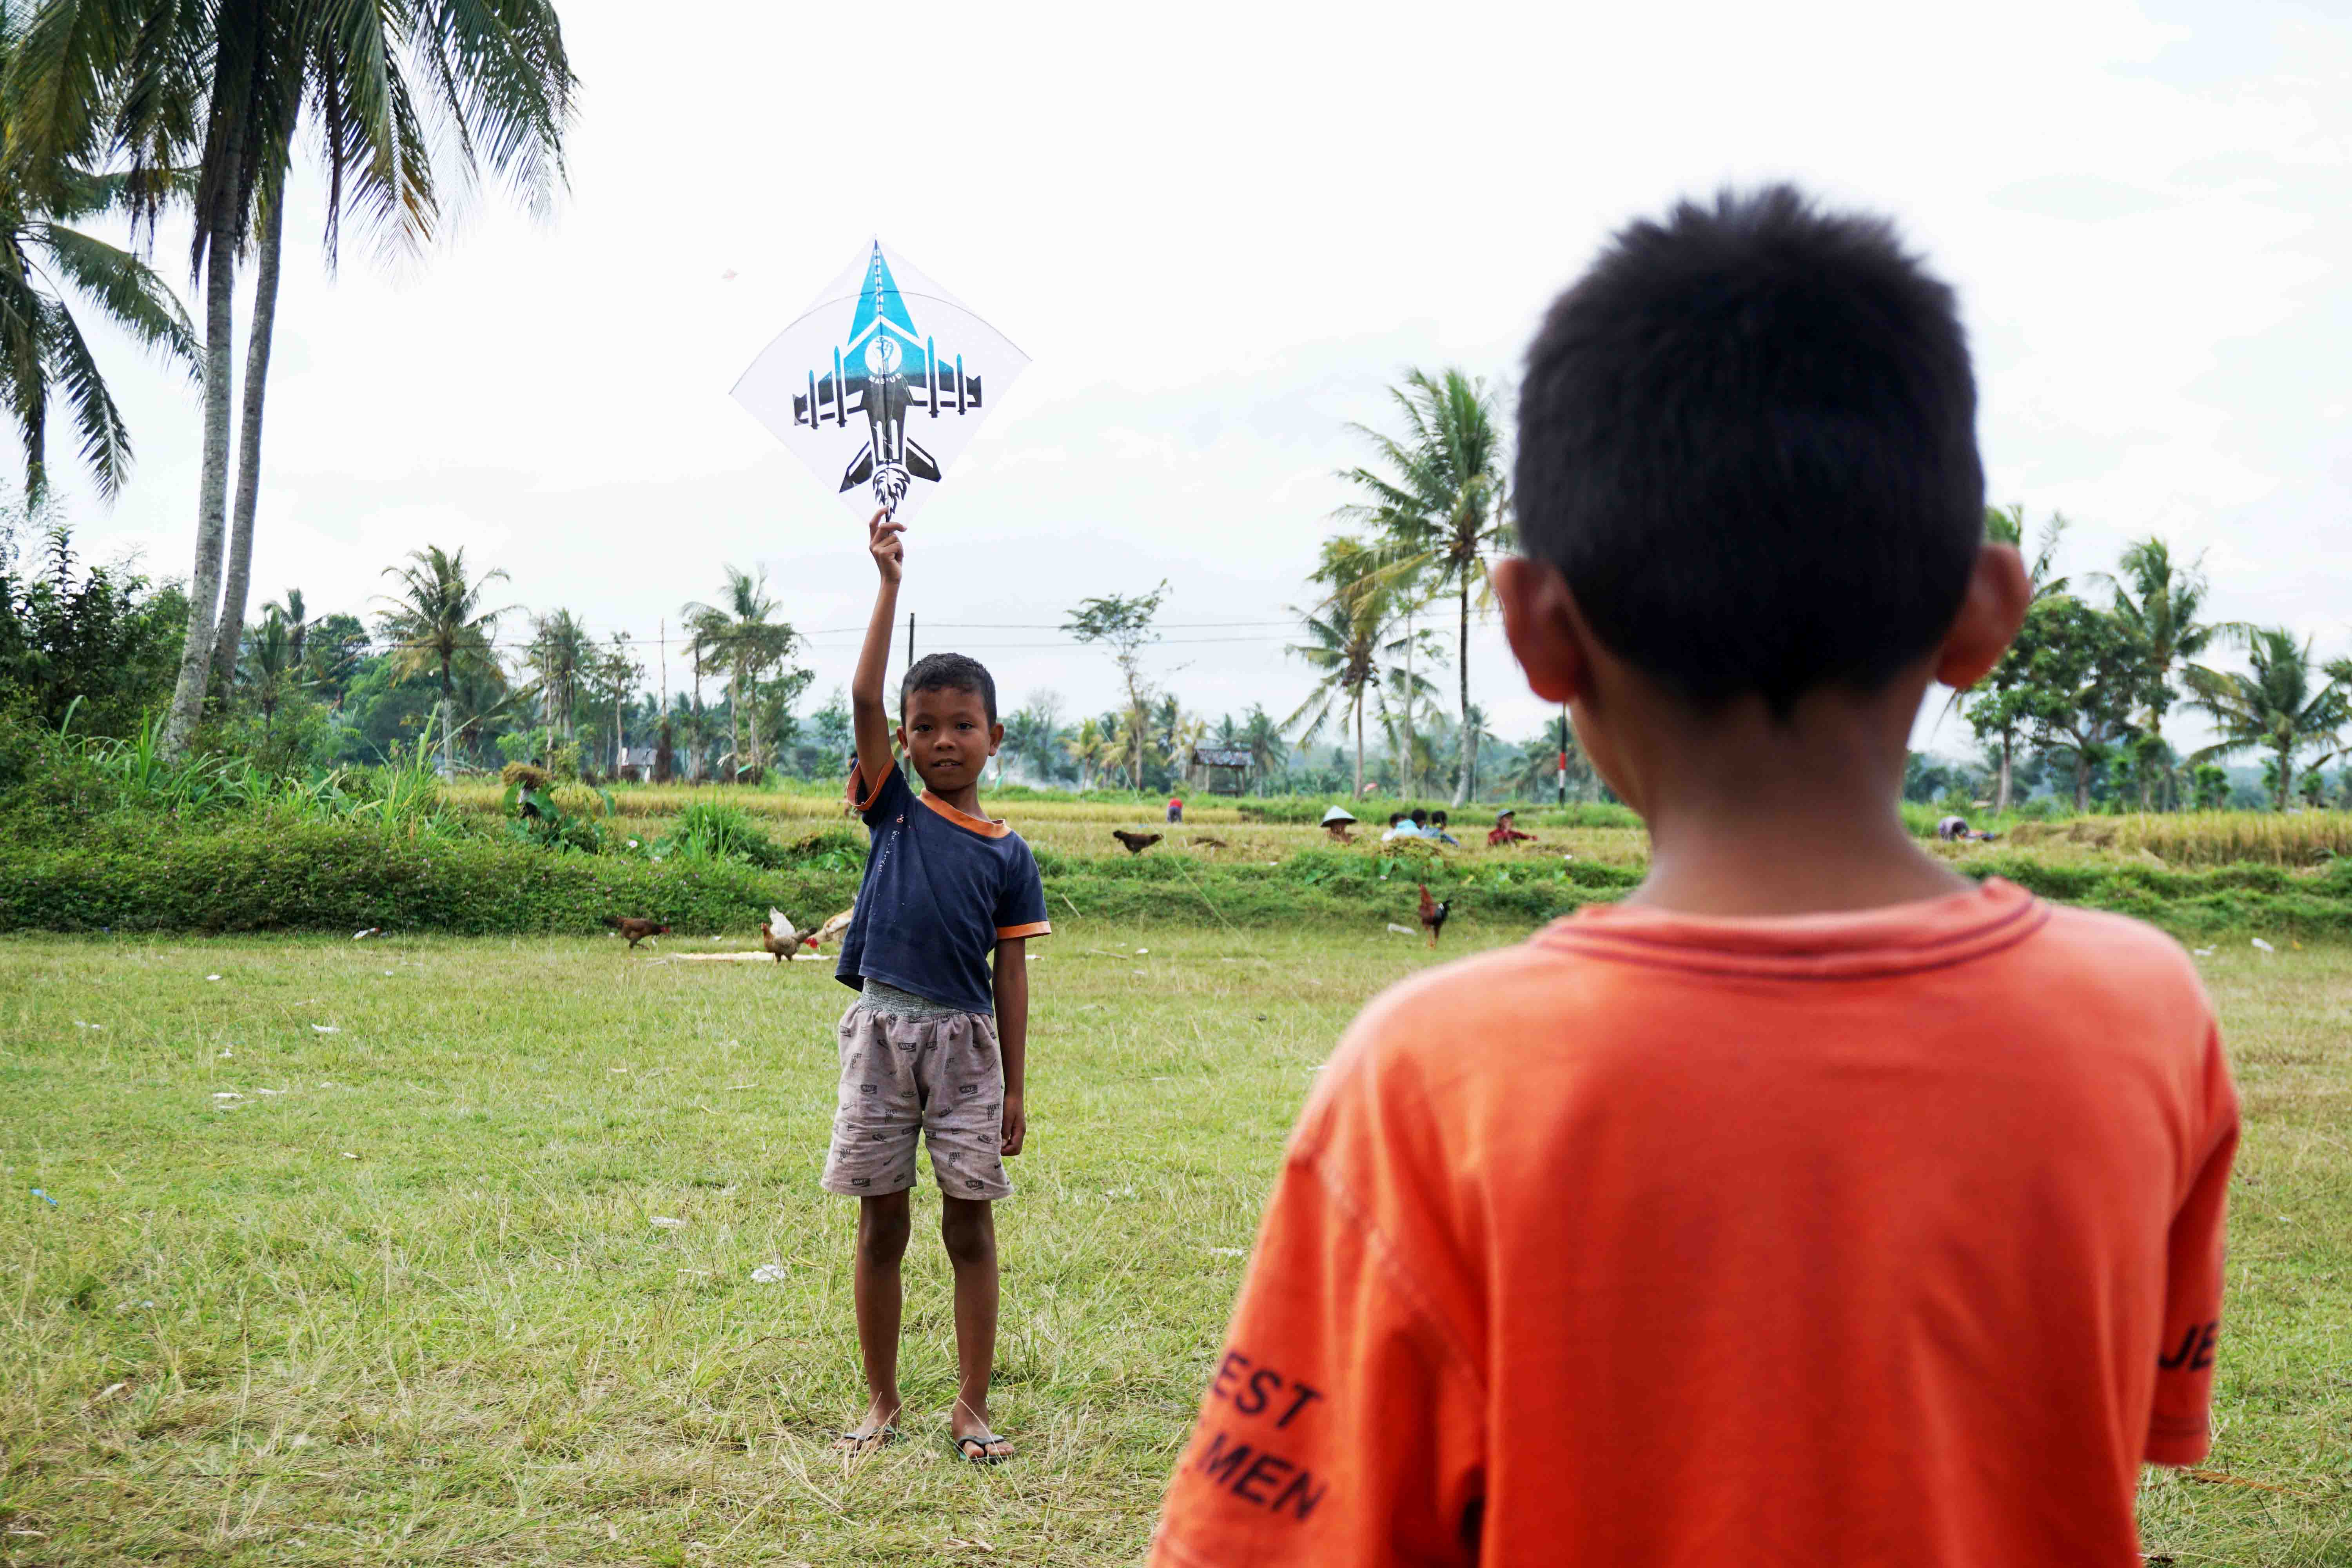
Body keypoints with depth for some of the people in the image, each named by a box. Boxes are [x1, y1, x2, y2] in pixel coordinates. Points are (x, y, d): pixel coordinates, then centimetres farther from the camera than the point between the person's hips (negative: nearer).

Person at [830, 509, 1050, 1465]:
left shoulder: (1008, 854, 3)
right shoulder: (892, 812, 2)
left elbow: (1011, 974, 4)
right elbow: (864, 698, -9)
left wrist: (1015, 1090, 2)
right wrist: (889, 583, -13)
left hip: (965, 1038, 0)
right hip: (883, 1029, 0)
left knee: (970, 1225, 4)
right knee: (881, 1225, 6)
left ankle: (972, 1408, 13)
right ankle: (882, 1403, 18)